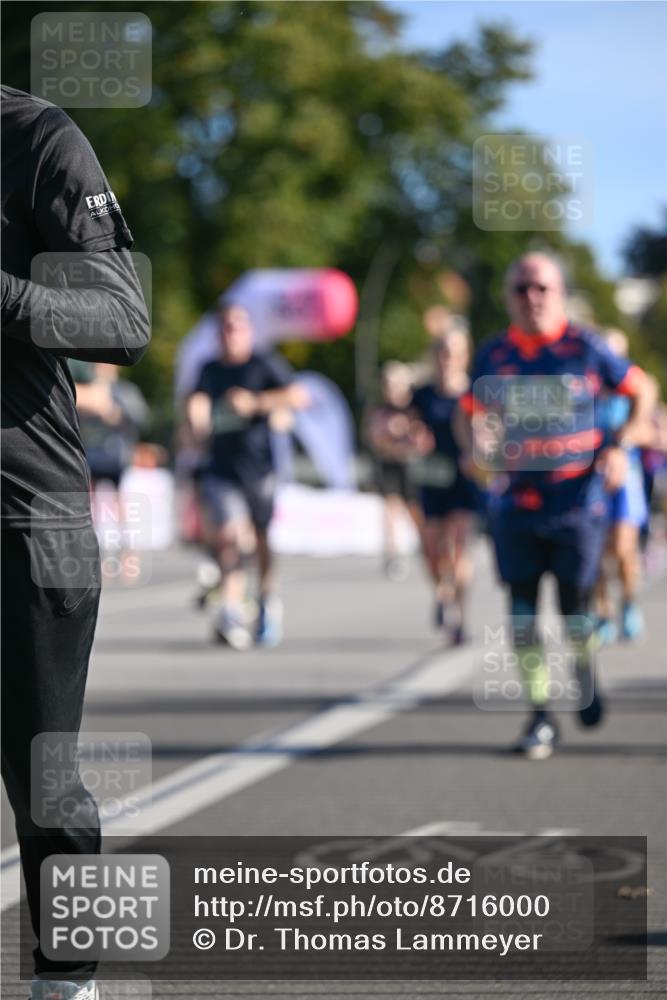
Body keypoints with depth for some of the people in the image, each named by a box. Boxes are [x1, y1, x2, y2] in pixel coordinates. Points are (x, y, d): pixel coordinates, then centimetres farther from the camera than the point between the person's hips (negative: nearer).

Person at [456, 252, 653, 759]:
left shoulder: (586, 348, -2)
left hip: (578, 502, -2)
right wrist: (477, 443, -4)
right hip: (515, 504, 2)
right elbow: (470, 412, 18)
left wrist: (620, 447, -4)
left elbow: (641, 390, 8)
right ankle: (540, 715, 9)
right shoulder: (494, 355, 5)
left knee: (575, 611, 0)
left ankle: (585, 667, 34)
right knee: (522, 611, -1)